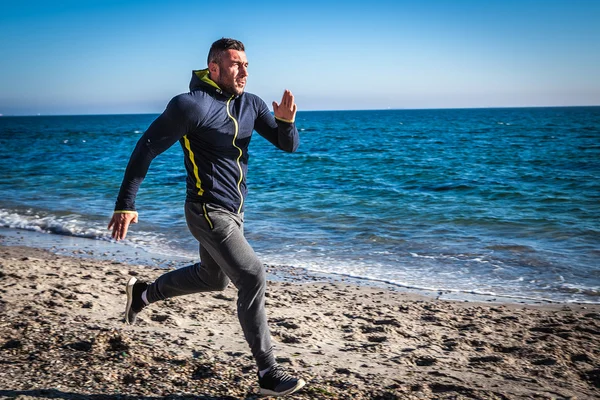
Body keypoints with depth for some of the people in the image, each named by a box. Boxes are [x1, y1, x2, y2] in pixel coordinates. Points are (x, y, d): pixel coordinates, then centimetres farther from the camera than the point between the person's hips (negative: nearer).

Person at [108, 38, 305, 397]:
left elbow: (289, 145, 3)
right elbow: (147, 148, -13)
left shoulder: (251, 104, 3)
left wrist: (286, 121, -21)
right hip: (208, 211, -9)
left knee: (214, 278, 24)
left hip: (233, 211, 9)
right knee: (253, 279, -13)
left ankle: (143, 293, 46)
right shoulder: (192, 105, -17)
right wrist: (126, 203, -16)